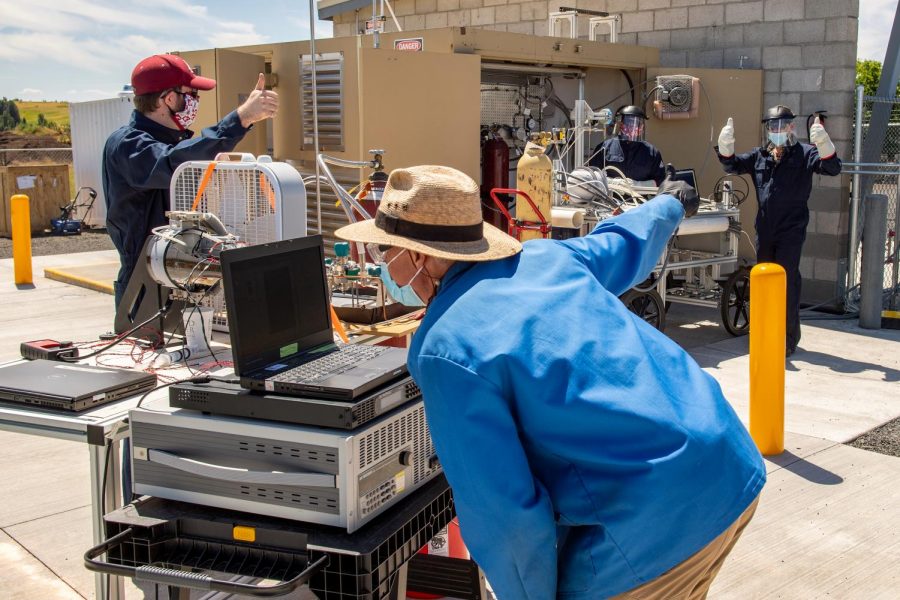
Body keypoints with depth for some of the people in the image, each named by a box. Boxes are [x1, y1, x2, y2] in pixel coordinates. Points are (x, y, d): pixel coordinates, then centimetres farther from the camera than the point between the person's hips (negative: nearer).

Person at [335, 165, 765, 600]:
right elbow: (625, 241, 29)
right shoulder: (545, 257, 7)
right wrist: (668, 205, 52)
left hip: (658, 524, -8)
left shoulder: (445, 349, -15)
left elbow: (503, 513, -16)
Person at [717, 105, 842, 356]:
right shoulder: (759, 155, 12)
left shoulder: (804, 154, -2)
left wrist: (823, 144, -32)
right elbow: (732, 165, 14)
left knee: (787, 282, -7)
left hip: (791, 231, -5)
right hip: (764, 229, 6)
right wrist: (725, 146, -7)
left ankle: (789, 337, 1)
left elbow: (832, 168, -13)